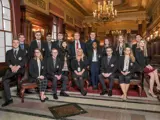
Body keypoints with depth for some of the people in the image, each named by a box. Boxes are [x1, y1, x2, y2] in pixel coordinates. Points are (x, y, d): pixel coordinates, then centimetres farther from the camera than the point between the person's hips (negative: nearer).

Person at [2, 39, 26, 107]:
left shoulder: (23, 52, 12)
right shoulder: (8, 52, 18)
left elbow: (23, 61, -3)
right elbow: (7, 61, 3)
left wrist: (17, 67, -24)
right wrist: (12, 67, -20)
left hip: (20, 69, -3)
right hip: (11, 69, 3)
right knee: (5, 81, -20)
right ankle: (8, 99, -16)